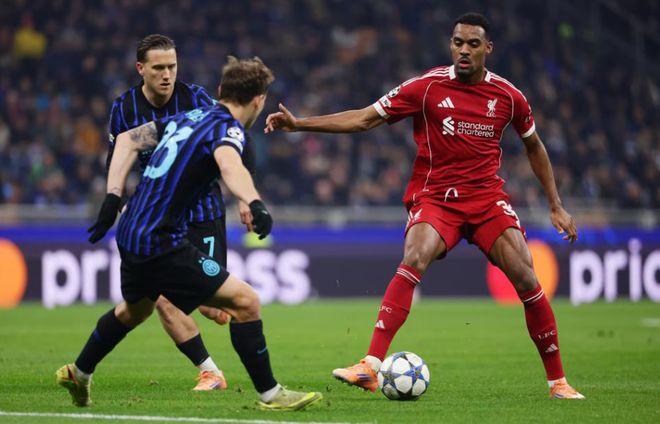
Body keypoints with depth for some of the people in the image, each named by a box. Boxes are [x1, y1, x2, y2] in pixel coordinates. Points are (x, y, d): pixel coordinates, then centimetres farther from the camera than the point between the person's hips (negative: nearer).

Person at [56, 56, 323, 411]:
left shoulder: (188, 118, 12)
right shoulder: (228, 128, -13)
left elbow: (128, 140, 18)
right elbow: (229, 165, -36)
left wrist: (113, 199, 15)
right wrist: (255, 204, -54)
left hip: (131, 234, 9)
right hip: (161, 244, -9)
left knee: (134, 311, 35)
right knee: (245, 301, -9)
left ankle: (78, 374, 51)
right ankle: (270, 395, -7)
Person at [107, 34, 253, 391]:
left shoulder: (197, 99, -11)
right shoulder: (124, 108, -4)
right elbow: (115, 163, 9)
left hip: (203, 212, -2)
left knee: (208, 303, -7)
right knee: (162, 299, -12)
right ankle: (209, 372, 0)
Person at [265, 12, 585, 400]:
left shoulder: (507, 96, 2)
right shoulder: (427, 87, -4)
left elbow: (534, 146, 18)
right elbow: (363, 119, -2)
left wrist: (556, 205, 16)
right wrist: (299, 124, -10)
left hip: (487, 198, 2)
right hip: (434, 196, -2)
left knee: (526, 280, -10)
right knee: (413, 261, -28)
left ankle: (557, 380, 7)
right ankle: (370, 368, -33)